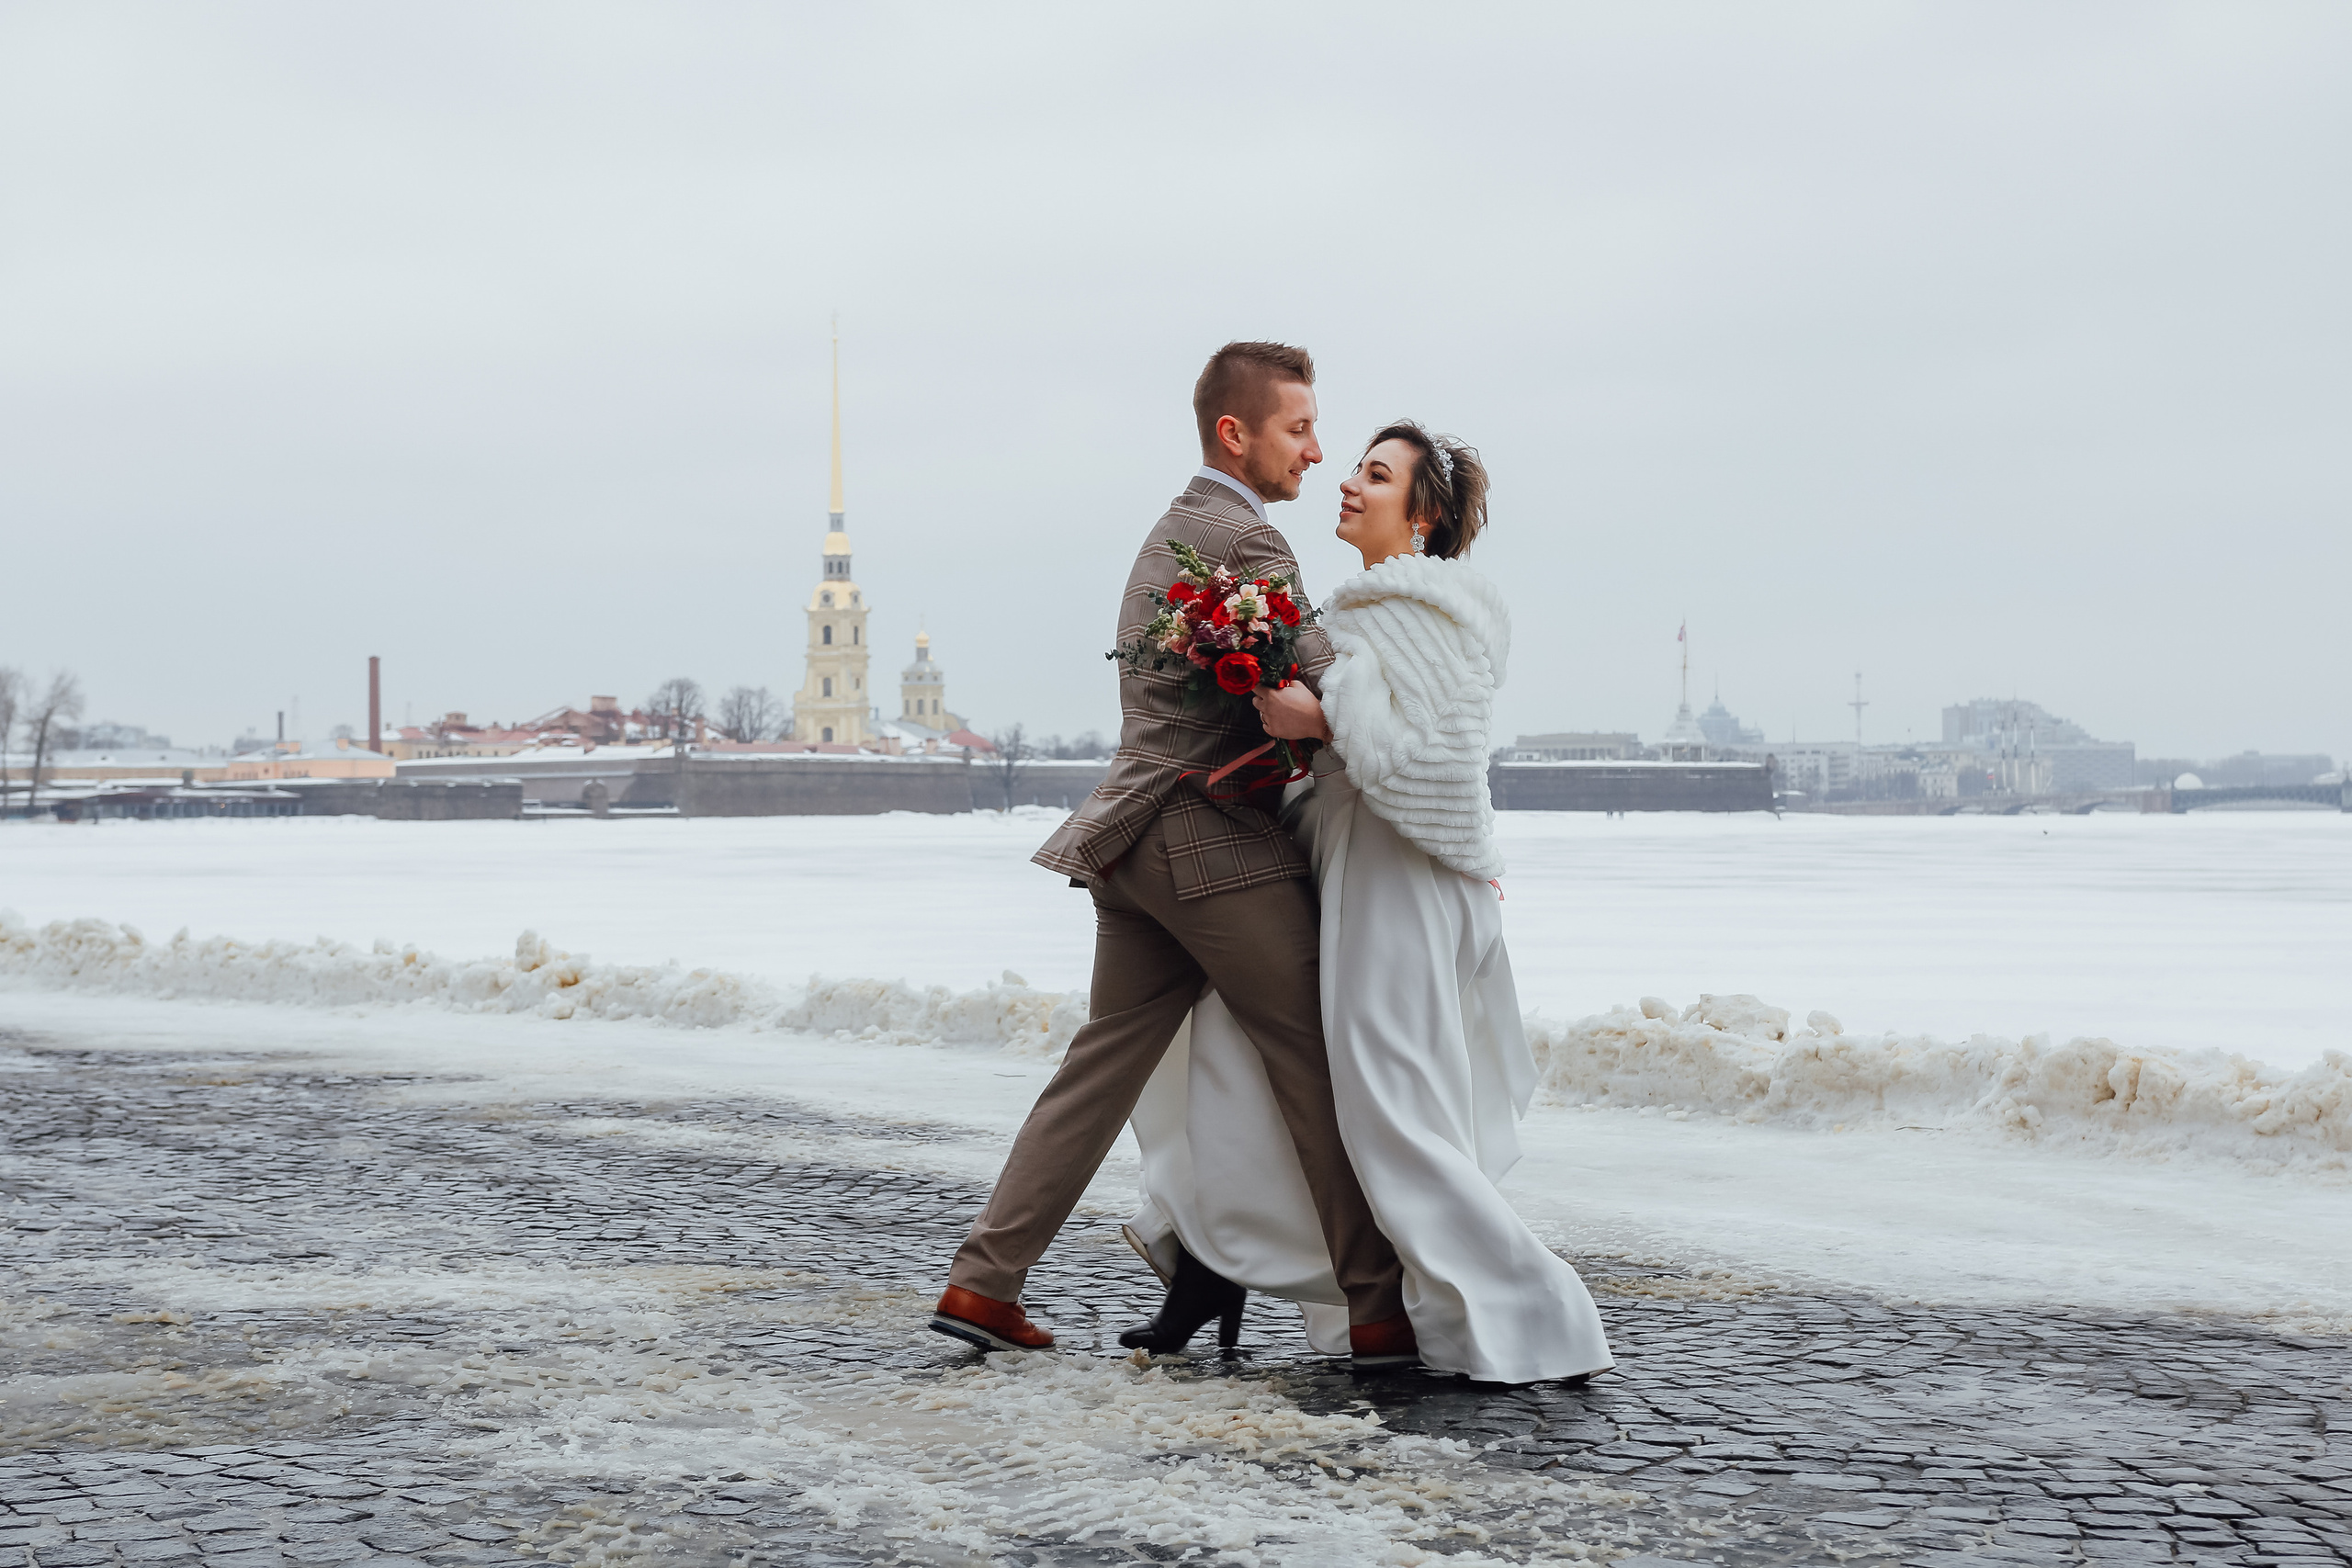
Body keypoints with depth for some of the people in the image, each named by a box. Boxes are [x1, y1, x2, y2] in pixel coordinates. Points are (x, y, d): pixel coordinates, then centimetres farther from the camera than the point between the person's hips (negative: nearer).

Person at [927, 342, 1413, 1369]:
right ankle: (1378, 1306, 5)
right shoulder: (1246, 539, -12)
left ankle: (983, 1281, 9)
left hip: (1138, 842, 9)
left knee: (1104, 1064, 10)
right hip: (1217, 844, -9)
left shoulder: (1170, 533, 21)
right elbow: (1329, 687, -19)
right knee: (1315, 1068, -1)